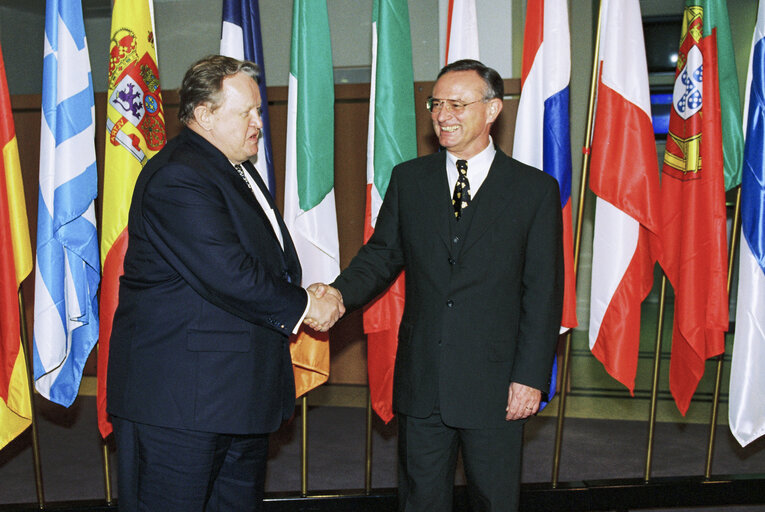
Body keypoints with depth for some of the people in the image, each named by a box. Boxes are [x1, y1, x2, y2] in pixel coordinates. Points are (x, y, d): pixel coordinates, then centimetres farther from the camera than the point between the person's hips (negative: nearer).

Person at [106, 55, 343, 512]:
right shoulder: (176, 178, -18)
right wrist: (301, 306, -12)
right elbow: (227, 273, -25)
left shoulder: (237, 168, 15)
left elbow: (271, 255, 20)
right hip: (179, 394, -10)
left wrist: (304, 294, 0)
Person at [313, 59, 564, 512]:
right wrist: (341, 292, -13)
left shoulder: (536, 189, -3)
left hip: (495, 385, -2)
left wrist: (531, 376, -8)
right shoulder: (408, 179, 6)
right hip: (421, 380, 3)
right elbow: (382, 253, 7)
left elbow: (543, 292, -4)